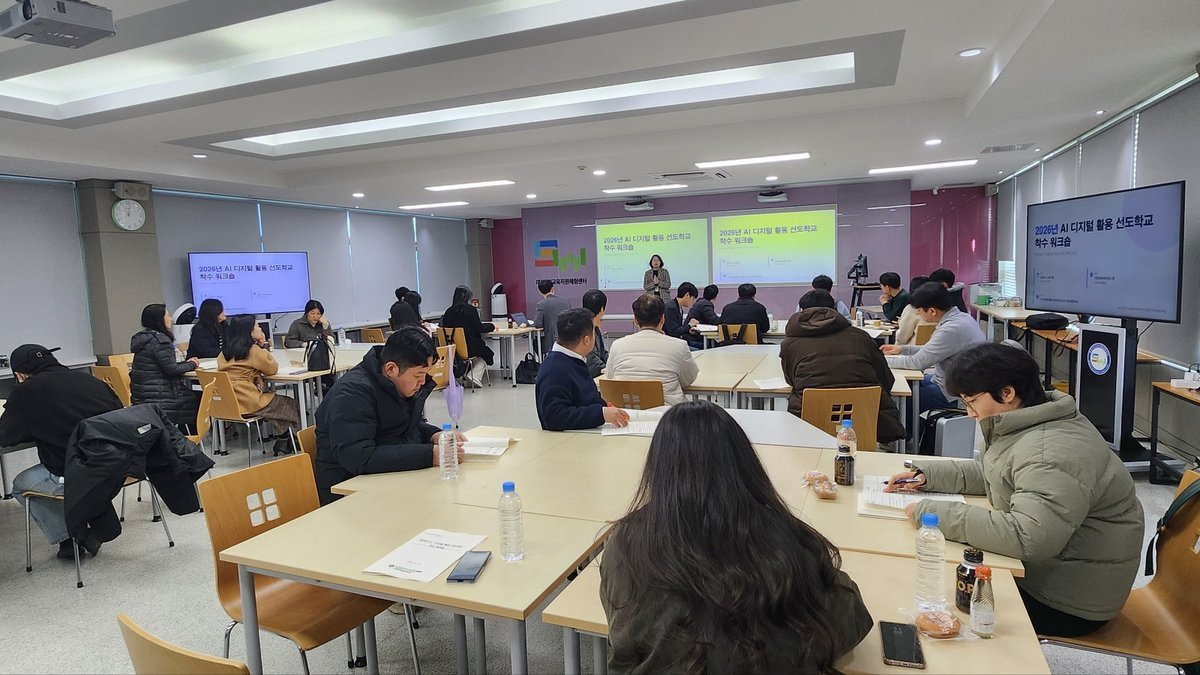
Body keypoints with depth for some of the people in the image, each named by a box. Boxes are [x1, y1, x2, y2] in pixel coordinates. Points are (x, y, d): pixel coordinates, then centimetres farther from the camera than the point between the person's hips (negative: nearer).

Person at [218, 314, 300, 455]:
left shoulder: (226, 350, 12)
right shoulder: (253, 350, -11)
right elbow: (272, 368, -3)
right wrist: (265, 347, 3)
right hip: (248, 402, -8)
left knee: (279, 401, 26)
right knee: (290, 405, 11)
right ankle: (283, 442, 22)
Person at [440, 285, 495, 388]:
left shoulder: (448, 312, 1)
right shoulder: (470, 309, -12)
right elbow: (479, 328, -12)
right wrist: (491, 326, 6)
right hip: (469, 348, -6)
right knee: (488, 353, 24)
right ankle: (474, 375, 4)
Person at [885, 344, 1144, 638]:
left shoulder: (1051, 455, -31)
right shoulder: (1021, 425, 1)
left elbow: (1028, 538, -39)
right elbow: (987, 472, 15)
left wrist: (934, 513, -33)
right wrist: (925, 475, 2)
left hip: (1070, 601, -9)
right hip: (1042, 567, 9)